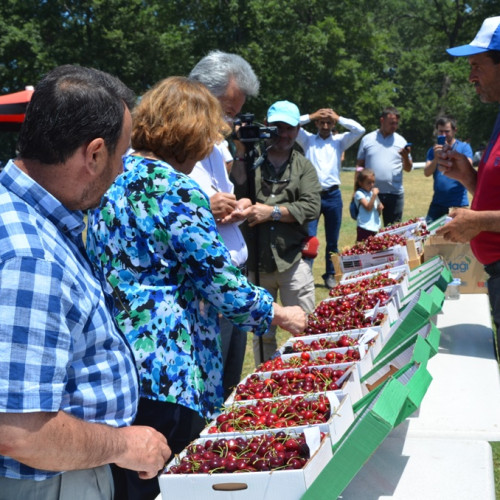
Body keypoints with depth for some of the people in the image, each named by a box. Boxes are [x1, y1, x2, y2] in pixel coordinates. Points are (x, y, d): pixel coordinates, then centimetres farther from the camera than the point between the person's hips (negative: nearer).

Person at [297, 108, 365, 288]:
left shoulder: (339, 141, 12)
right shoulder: (308, 140, 11)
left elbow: (360, 130, -1)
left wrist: (339, 118, 5)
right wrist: (311, 116, 5)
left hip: (333, 195, 2)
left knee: (333, 241, 10)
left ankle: (330, 275, 21)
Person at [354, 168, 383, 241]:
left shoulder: (373, 193, 13)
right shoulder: (359, 193, -7)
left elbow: (379, 212, 17)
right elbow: (368, 207, -16)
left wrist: (380, 208, -5)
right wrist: (374, 195, -16)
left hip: (375, 228, 7)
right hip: (364, 228, -7)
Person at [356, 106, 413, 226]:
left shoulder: (401, 141, 8)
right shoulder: (367, 139, 6)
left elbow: (408, 168, 9)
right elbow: (360, 166, 8)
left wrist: (405, 156, -12)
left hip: (395, 193, 1)